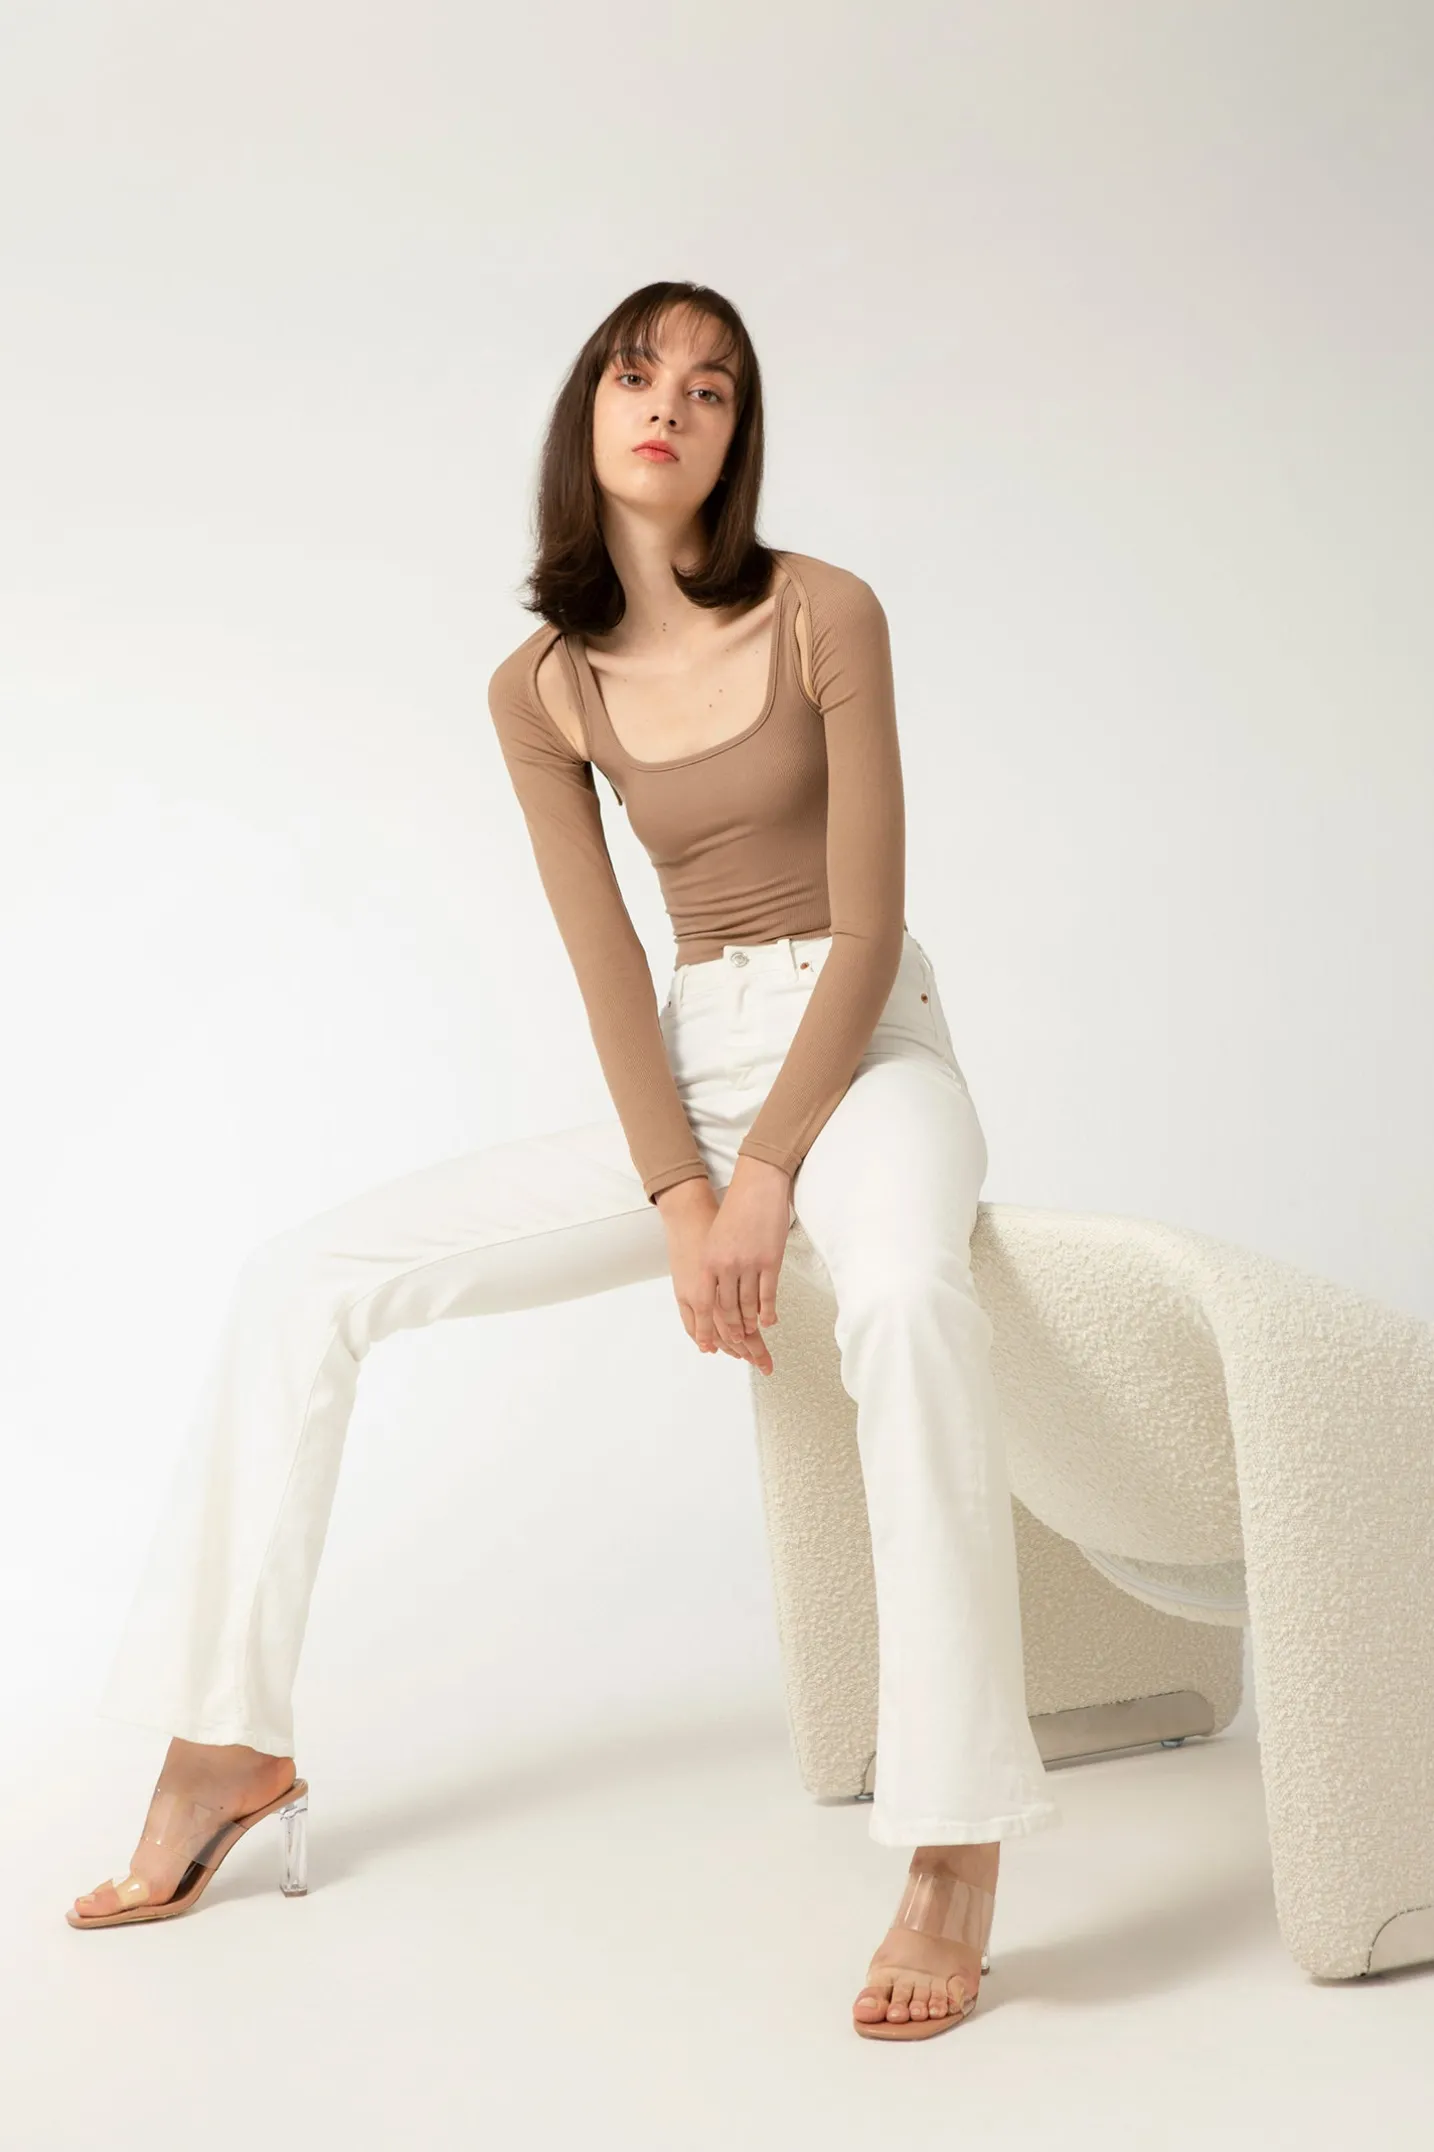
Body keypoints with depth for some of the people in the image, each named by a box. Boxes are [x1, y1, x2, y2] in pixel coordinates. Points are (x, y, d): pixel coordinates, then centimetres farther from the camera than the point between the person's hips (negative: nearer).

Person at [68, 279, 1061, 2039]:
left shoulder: (824, 615, -7)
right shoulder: (539, 690, 4)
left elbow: (867, 926, -11)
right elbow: (607, 964, 0)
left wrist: (764, 1183, -19)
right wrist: (680, 1200, -13)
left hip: (866, 1053, -4)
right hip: (690, 1071, 5)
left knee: (903, 1296, -41)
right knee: (303, 1282, -5)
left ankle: (954, 1852, -39)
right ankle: (225, 1742, 3)